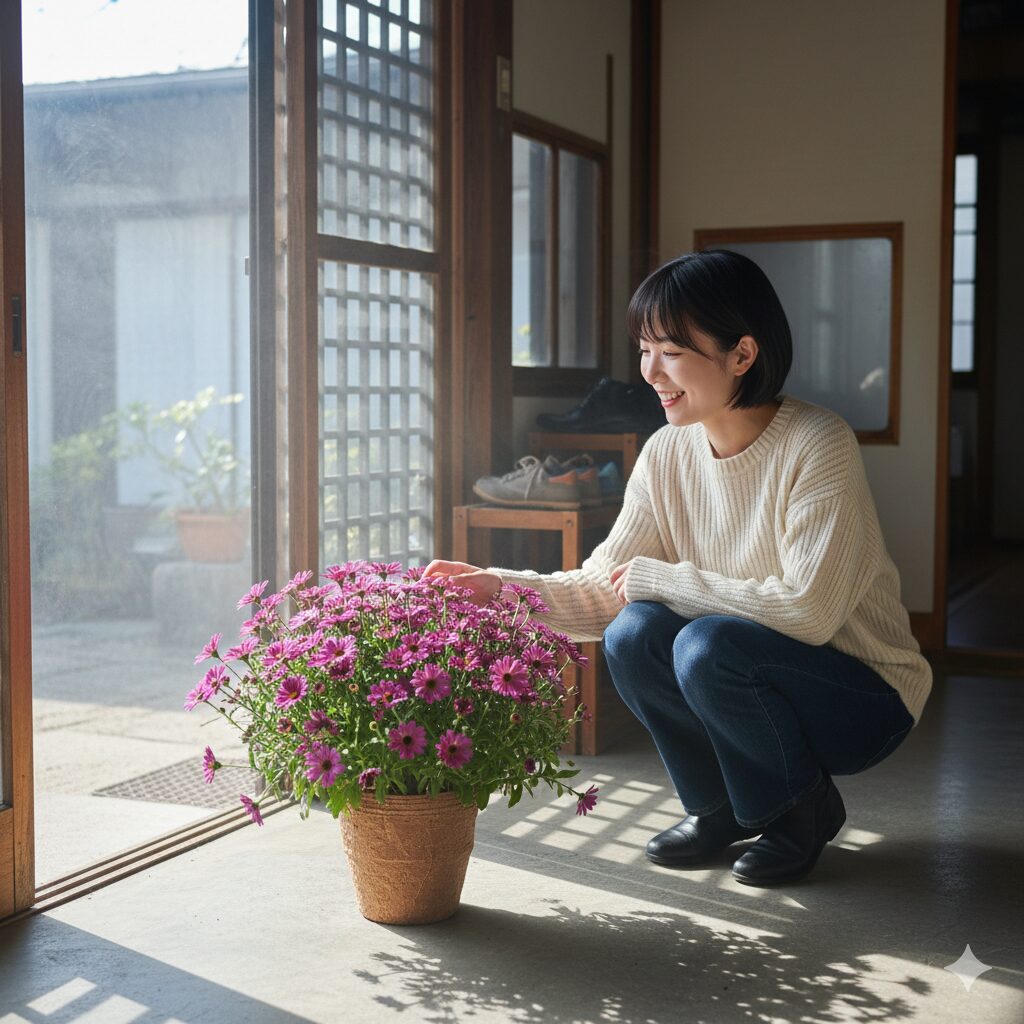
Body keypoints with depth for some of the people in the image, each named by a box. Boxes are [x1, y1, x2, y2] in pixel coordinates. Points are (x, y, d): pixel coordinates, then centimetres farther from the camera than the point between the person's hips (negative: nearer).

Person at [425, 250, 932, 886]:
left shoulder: (818, 446, -22)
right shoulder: (668, 454, -3)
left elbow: (806, 610, -29)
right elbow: (602, 585, -6)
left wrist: (657, 579, -22)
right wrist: (496, 587, -24)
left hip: (863, 695, -5)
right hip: (758, 681, 6)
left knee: (707, 645, -30)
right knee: (632, 635, -20)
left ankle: (804, 806, -1)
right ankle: (721, 806, 6)